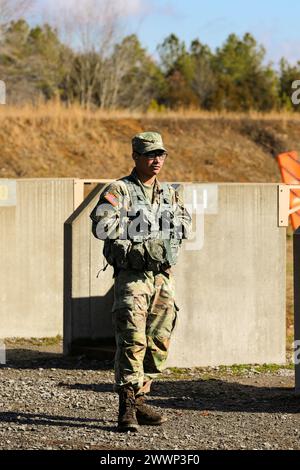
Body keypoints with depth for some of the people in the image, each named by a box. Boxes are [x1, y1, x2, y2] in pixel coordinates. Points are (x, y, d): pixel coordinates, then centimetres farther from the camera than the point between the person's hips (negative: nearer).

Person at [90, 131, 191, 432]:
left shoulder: (170, 193, 15)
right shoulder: (119, 190, -5)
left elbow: (185, 226, 13)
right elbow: (101, 225, -18)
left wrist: (168, 224, -6)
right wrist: (138, 226, -14)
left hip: (163, 277, 6)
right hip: (132, 276, -6)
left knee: (158, 344, 8)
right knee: (132, 342, -14)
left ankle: (139, 400, 19)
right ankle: (126, 409, -14)